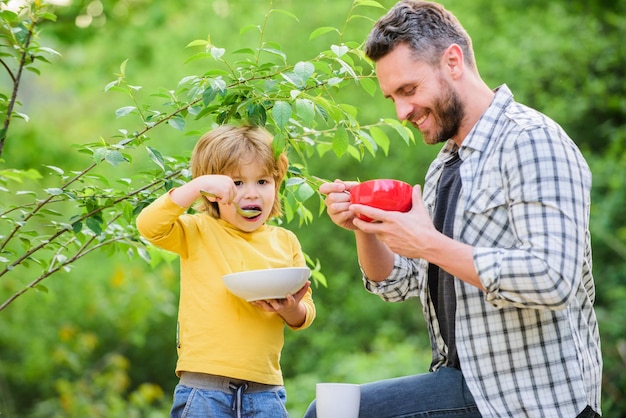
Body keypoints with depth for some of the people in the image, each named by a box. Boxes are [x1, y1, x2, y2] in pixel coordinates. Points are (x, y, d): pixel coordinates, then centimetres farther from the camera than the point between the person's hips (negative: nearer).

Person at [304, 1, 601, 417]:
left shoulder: (531, 141, -15)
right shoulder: (444, 168, 14)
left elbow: (552, 280, -27)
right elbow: (398, 284, 15)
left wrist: (431, 245, -23)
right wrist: (363, 227, -4)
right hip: (468, 380, 8)